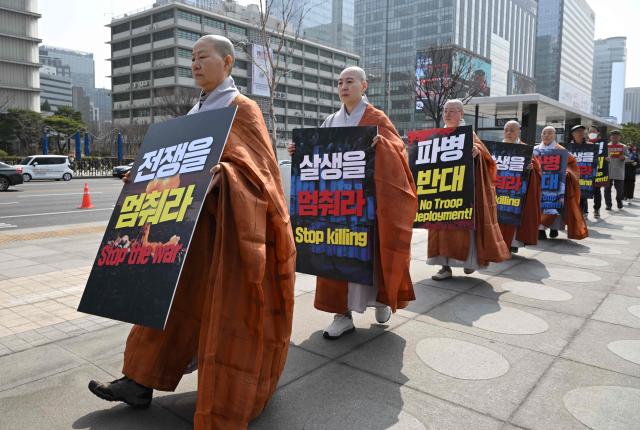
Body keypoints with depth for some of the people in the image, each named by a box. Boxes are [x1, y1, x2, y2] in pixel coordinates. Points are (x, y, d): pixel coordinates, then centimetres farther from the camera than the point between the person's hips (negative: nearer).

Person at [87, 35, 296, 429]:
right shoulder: (197, 111, 17)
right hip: (198, 216, 8)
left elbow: (255, 166, -16)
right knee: (175, 296, 9)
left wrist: (220, 174, -34)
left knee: (230, 310, 0)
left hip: (230, 223, -8)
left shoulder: (242, 108, -7)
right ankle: (142, 383, 18)